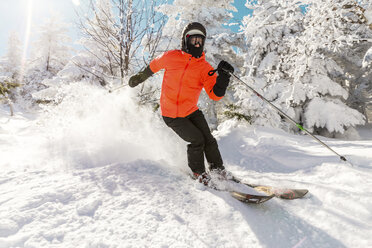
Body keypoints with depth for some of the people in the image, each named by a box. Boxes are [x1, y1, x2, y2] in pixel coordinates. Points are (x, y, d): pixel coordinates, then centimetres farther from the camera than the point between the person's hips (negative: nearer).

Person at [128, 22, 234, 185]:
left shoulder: (205, 68, -9)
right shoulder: (171, 57, -10)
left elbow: (216, 95, -20)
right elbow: (154, 65, 12)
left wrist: (224, 75, -33)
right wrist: (140, 77, 23)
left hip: (192, 111, 2)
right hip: (171, 115, -2)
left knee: (208, 139, -6)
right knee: (197, 140, -14)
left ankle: (217, 167, 24)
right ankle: (198, 171, 13)